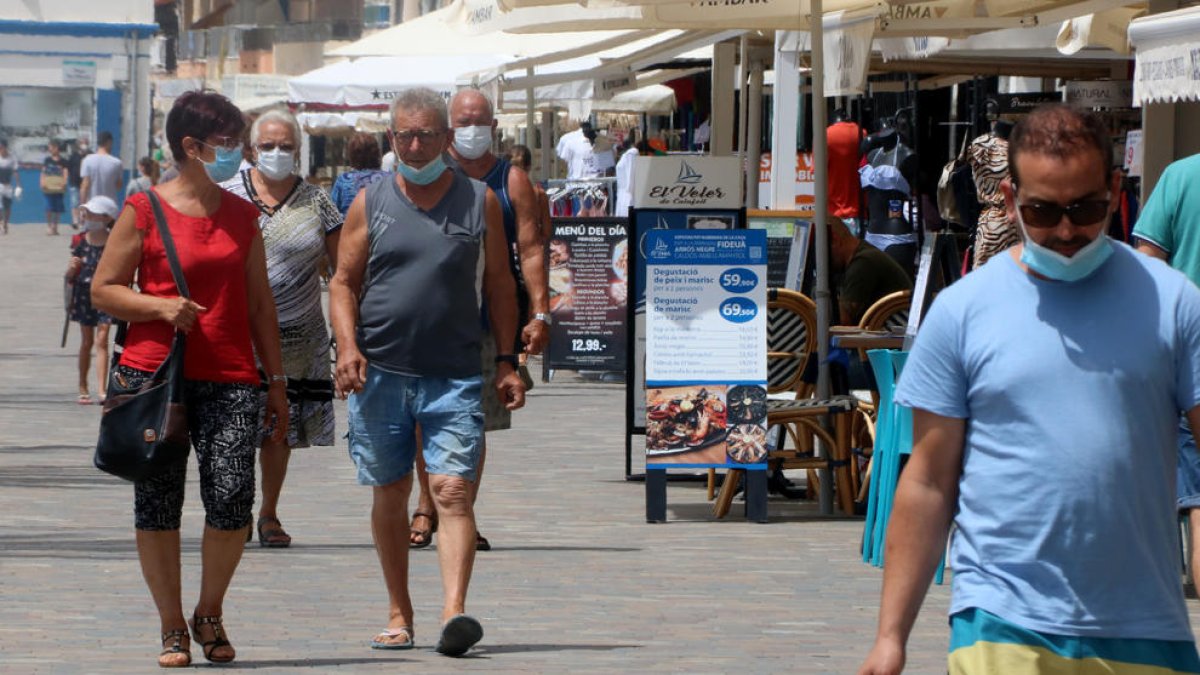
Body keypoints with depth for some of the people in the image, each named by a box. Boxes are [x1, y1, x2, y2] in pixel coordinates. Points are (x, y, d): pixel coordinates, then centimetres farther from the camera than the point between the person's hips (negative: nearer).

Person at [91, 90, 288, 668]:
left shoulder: (242, 216, 13)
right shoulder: (144, 210, 0)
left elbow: (259, 302, 17)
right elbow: (103, 290, 2)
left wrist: (276, 381, 15)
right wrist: (161, 306, -14)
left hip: (230, 379, 2)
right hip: (154, 374, -2)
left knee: (232, 501, -11)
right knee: (157, 506, 0)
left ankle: (210, 615, 12)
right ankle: (172, 628, 13)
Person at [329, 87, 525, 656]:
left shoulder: (479, 201, 7)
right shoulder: (370, 203, 7)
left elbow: (499, 284, 11)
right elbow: (344, 281, 7)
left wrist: (507, 361, 6)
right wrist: (348, 346, -9)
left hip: (455, 375, -1)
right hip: (380, 373, 1)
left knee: (453, 491, -13)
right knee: (389, 495, 8)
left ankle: (453, 615, -22)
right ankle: (398, 614, 19)